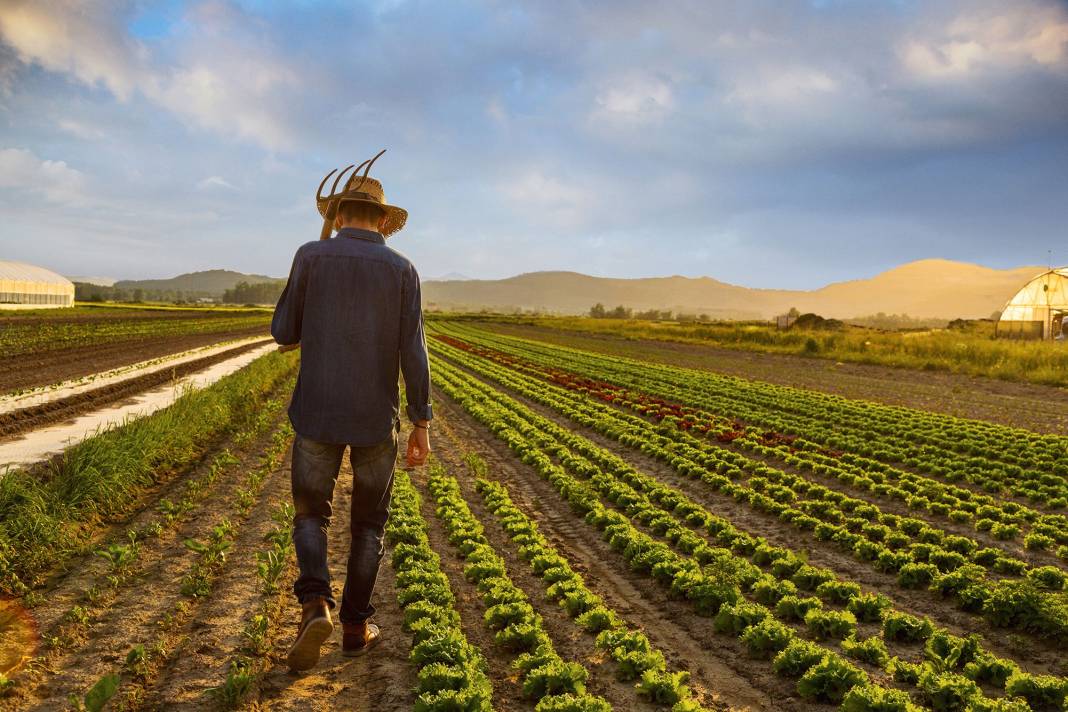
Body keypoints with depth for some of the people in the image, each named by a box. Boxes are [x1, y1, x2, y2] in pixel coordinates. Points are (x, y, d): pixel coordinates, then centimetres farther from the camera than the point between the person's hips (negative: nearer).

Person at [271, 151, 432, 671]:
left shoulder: (311, 257, -2)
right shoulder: (402, 270, -1)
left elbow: (284, 335, 2)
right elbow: (412, 353, -7)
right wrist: (422, 424, -2)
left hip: (318, 413, 0)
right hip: (375, 418, 1)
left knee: (311, 514, 14)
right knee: (368, 522, 17)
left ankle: (315, 605, -10)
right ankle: (356, 624, 18)